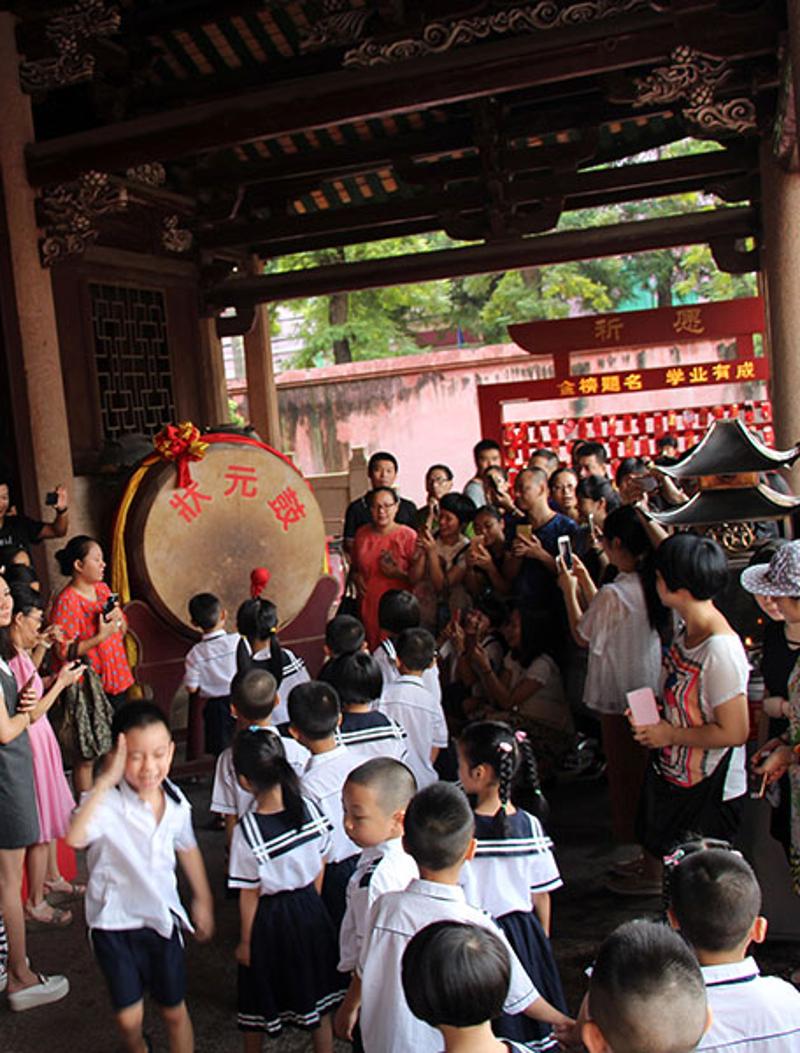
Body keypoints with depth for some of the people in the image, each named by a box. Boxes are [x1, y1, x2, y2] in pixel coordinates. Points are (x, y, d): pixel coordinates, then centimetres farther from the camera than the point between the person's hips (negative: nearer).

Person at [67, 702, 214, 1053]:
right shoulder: (108, 801, -24)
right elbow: (75, 838, -46)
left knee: (174, 1010, 13)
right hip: (115, 921, -3)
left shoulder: (176, 801, -8)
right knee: (128, 1016, 9)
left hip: (162, 917, 3)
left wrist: (202, 899, 19)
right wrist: (104, 782, -46)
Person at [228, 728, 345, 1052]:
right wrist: (309, 903, 14)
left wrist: (245, 941, -1)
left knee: (258, 1002, 21)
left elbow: (249, 894, -15)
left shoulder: (247, 830, -26)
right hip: (310, 908, 4)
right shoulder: (309, 807, -15)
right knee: (315, 993, 22)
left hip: (270, 919, -3)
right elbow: (320, 867, -2)